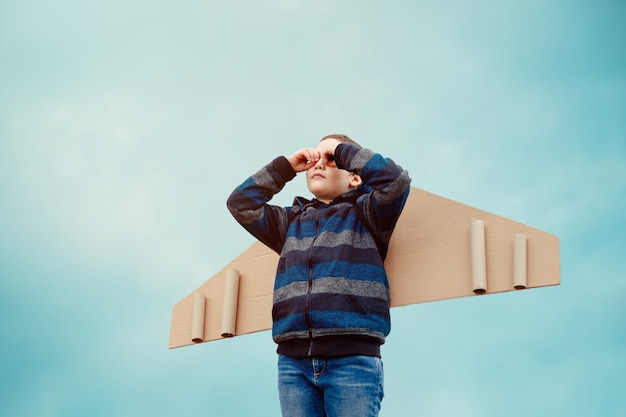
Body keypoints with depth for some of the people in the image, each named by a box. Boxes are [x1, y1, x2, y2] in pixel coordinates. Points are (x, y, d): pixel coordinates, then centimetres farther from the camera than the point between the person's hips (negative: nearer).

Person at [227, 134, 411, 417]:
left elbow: (396, 180, -8)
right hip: (294, 359, 4)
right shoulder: (292, 221, 23)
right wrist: (286, 165, 16)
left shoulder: (363, 213, 9)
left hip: (352, 358, -4)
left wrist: (343, 149, 3)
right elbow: (241, 204, 19)